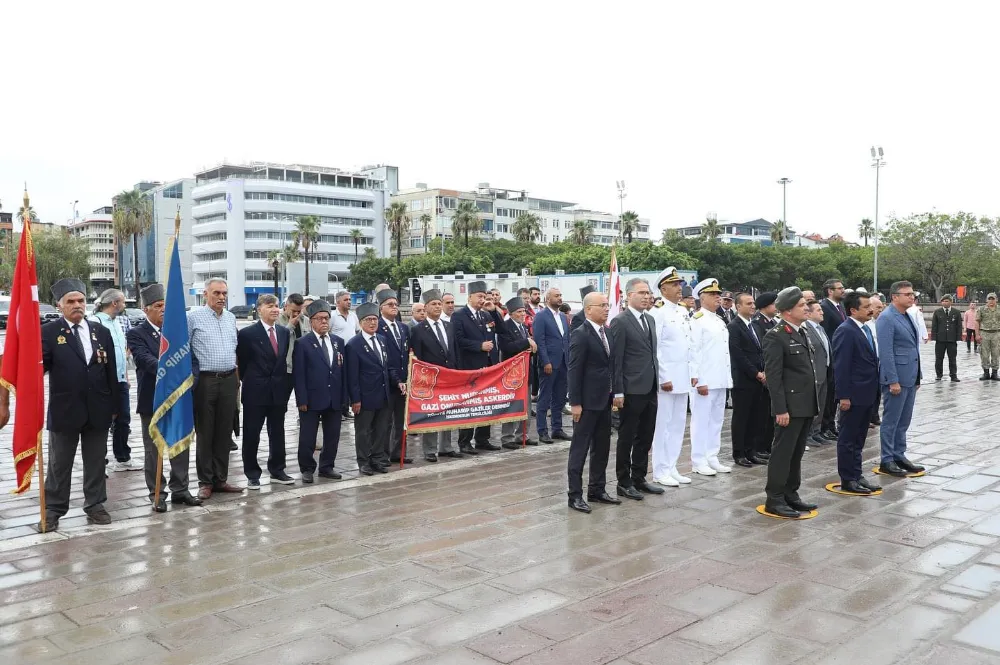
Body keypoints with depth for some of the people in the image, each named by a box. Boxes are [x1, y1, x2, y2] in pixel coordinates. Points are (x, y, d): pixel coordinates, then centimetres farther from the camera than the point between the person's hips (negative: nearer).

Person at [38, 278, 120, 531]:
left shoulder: (101, 332, 7)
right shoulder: (48, 332, -4)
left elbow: (111, 371, 9)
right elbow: (39, 364, -11)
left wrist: (114, 405, 8)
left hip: (98, 410, 3)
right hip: (65, 410, -3)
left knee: (95, 462, 12)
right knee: (59, 465, 8)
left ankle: (95, 505, 24)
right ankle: (53, 509, 19)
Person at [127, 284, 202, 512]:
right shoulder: (137, 334, -6)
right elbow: (146, 360, -21)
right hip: (152, 401, -4)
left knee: (181, 446, 10)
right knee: (154, 450, 6)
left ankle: (180, 490, 22)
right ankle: (157, 494, 16)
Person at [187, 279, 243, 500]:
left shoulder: (231, 317, 11)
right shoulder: (194, 317, -5)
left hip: (229, 380, 5)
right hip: (205, 380, -5)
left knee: (224, 432, 9)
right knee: (205, 433, 3)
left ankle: (221, 479, 19)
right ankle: (205, 482, 12)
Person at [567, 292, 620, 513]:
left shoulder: (606, 332, 10)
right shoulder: (580, 334, -13)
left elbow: (610, 365, 13)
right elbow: (574, 371, -15)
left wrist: (613, 395, 10)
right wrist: (575, 403, -17)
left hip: (604, 400, 8)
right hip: (587, 402, -8)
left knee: (602, 448, 14)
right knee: (580, 449, 0)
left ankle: (597, 490, 26)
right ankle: (575, 495, 8)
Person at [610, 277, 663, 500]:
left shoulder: (650, 319, 13)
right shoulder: (620, 322, -11)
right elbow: (616, 360, -13)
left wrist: (656, 382, 13)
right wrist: (618, 392, -16)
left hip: (650, 389, 7)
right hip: (631, 390, -7)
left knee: (645, 437, 13)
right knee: (627, 438, 3)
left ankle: (639, 479, 25)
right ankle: (624, 483, 14)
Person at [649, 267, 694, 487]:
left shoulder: (684, 311, 12)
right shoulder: (658, 313, -11)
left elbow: (689, 344, 16)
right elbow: (654, 349, -14)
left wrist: (693, 373, 11)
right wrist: (663, 378, -16)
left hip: (683, 378, 8)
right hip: (666, 378, -8)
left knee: (678, 424, 12)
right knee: (663, 425, 0)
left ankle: (672, 468, 21)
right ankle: (660, 471, 8)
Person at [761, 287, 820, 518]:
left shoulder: (801, 333, 14)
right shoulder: (776, 336, -13)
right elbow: (773, 376, -17)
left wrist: (813, 403, 16)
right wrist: (780, 409, -20)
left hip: (806, 405, 8)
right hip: (790, 406, -8)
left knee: (797, 453, 14)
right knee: (783, 452, -2)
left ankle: (791, 495, 23)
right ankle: (774, 499, 5)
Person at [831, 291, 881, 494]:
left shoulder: (866, 329, 13)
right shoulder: (845, 331, -16)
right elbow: (841, 366, -19)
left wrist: (875, 390, 17)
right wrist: (843, 396, -21)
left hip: (867, 394, 9)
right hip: (853, 395, -9)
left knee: (859, 439, 16)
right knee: (848, 439, 2)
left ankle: (856, 476, 25)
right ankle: (847, 480, 9)